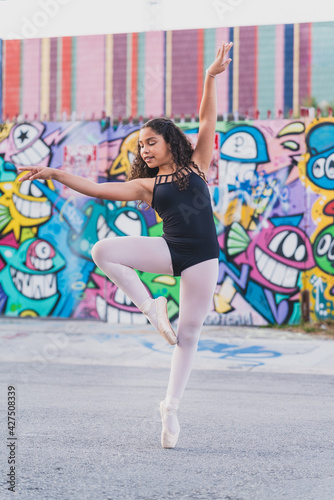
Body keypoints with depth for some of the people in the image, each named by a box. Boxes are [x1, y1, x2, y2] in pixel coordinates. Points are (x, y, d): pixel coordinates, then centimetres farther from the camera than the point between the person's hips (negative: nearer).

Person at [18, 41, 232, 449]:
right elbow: (96, 189, 6)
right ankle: (150, 308, -7)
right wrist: (55, 174, -2)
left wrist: (210, 78, -6)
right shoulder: (146, 185, 11)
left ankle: (170, 408, 13)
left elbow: (207, 121, 3)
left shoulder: (195, 165, 9)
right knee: (103, 251, -22)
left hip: (202, 258, -2)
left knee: (189, 335, 0)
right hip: (169, 250, 2)